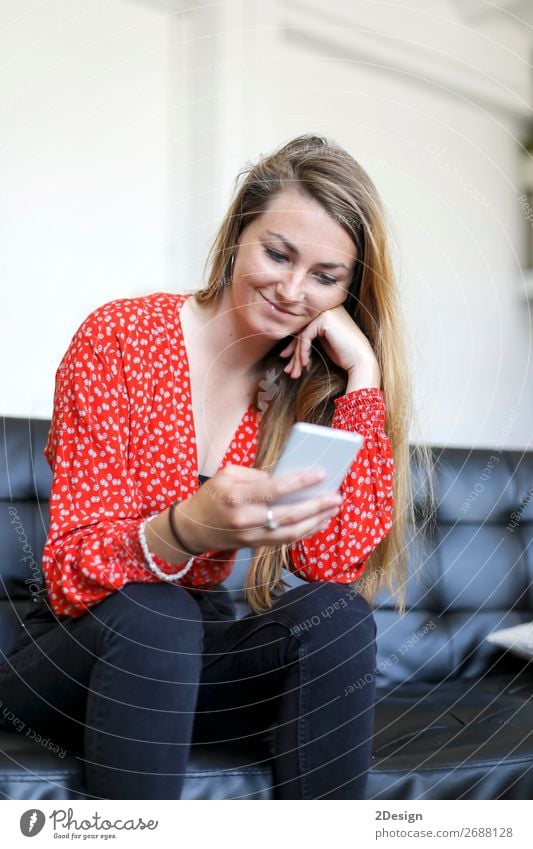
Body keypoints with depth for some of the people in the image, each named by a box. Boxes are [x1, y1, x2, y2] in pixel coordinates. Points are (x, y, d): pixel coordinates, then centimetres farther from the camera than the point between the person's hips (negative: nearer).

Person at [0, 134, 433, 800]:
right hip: (78, 654, -3)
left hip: (192, 657, 3)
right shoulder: (119, 338, -13)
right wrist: (188, 530, -41)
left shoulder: (307, 387, -1)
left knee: (337, 616, -25)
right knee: (154, 615, -34)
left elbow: (330, 560, -17)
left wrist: (364, 370, -19)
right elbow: (70, 572, -19)